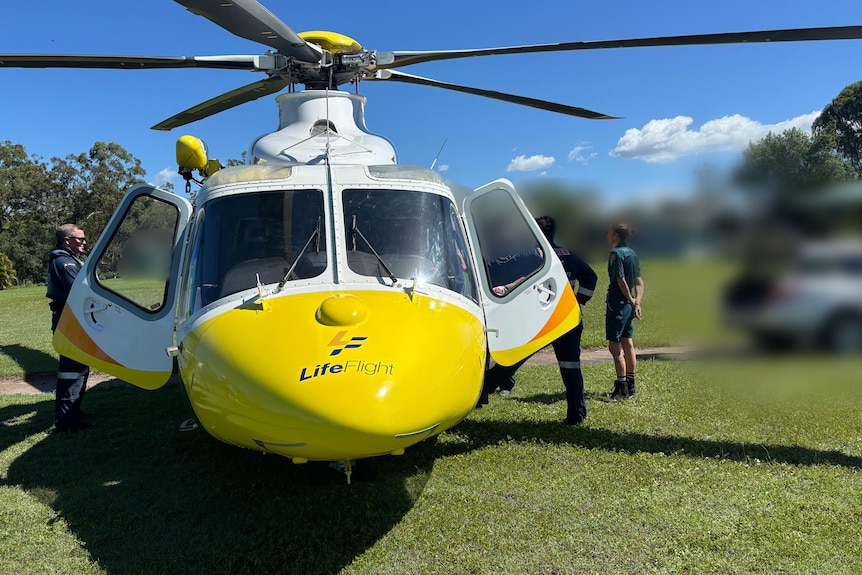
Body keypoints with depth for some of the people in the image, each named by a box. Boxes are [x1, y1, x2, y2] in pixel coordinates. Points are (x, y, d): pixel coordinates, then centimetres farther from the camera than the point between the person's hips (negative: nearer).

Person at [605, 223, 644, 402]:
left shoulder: (616, 253, -14)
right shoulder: (632, 253, 12)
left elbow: (621, 281, -18)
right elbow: (639, 282, 10)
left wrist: (630, 300, -8)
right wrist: (636, 302, 4)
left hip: (617, 303, -9)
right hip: (628, 304, 9)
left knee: (614, 346, -5)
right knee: (627, 344, 15)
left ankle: (621, 389, -3)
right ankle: (630, 385, 23)